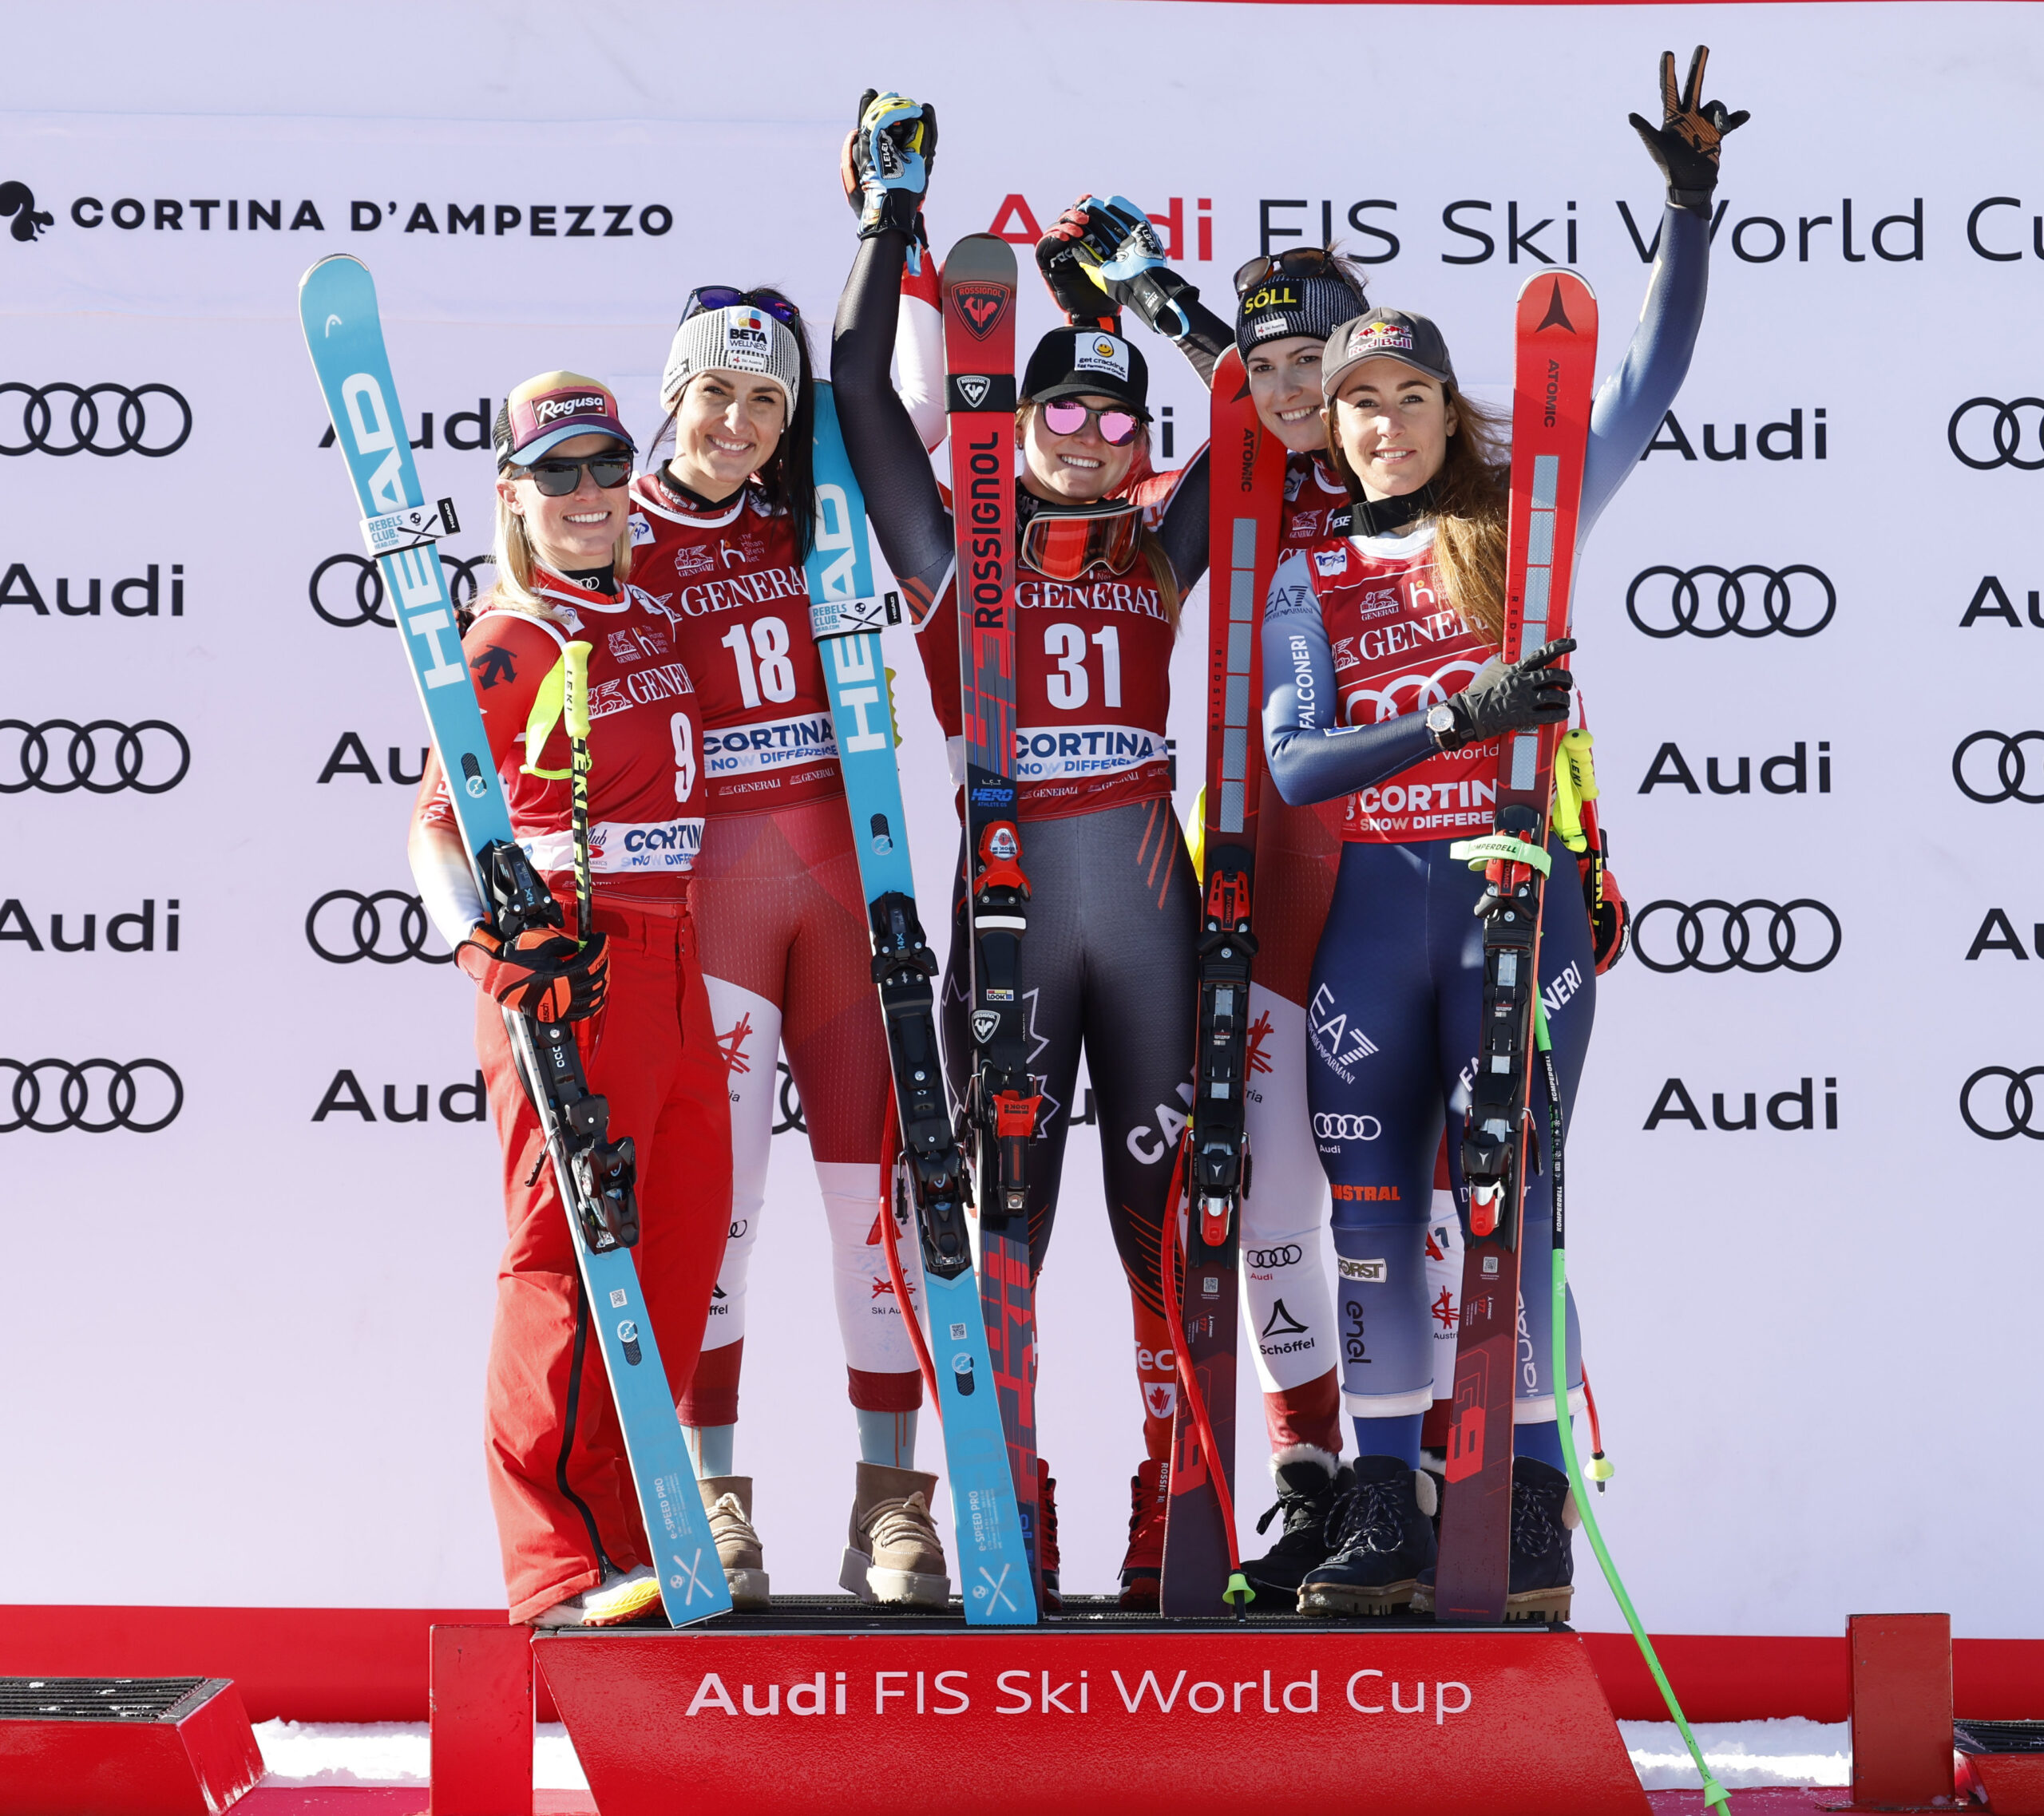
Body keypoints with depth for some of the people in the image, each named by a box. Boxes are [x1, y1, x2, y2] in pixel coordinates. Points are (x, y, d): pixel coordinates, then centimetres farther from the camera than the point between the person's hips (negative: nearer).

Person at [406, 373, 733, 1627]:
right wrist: (491, 941, -23)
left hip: (671, 955, 8)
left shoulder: (648, 613, 17)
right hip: (567, 966, -8)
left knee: (683, 1240, 7)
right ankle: (560, 1563, -12)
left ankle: (621, 1538, 15)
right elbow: (438, 823, -8)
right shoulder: (511, 645, -4)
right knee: (571, 1245, -11)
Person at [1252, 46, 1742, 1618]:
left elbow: (1652, 384, 1)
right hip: (1372, 913, 2)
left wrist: (1693, 206, -7)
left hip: (1517, 895, -2)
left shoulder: (1522, 528, 8)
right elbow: (1288, 764, -3)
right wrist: (1462, 717, -16)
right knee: (1372, 1213, 3)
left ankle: (1535, 1505, 2)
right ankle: (1389, 1513, 12)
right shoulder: (1307, 580, 10)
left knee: (1505, 1203, -7)